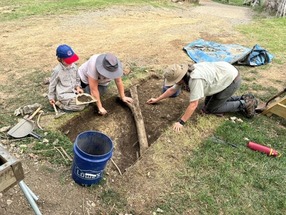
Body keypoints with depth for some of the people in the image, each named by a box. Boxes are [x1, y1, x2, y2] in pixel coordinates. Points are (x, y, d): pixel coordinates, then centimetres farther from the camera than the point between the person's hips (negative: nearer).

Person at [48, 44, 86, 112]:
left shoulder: (74, 66, 0)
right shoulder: (57, 70, -17)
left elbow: (77, 79, 15)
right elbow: (52, 84, -5)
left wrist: (78, 87, -4)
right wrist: (51, 97, 2)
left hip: (73, 91, 7)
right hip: (64, 95, -7)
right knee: (80, 106, -18)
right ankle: (59, 103, 0)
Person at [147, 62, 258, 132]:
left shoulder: (195, 79, -34)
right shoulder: (184, 75, -6)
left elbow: (193, 104, -34)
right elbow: (172, 89, 9)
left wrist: (181, 122, -29)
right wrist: (157, 99, 15)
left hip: (231, 79, -9)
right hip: (224, 75, 9)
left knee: (211, 109, -3)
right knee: (209, 103, 15)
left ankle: (243, 104, 5)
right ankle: (244, 98, 19)